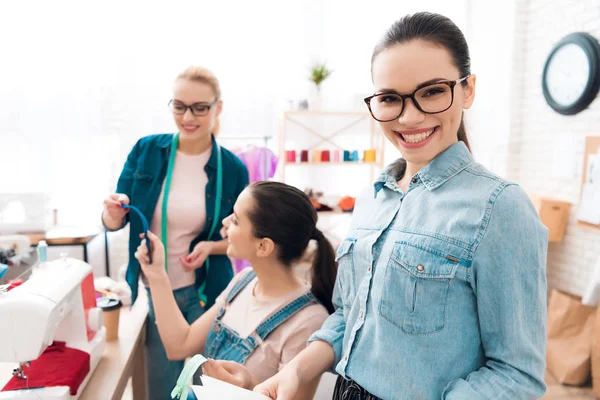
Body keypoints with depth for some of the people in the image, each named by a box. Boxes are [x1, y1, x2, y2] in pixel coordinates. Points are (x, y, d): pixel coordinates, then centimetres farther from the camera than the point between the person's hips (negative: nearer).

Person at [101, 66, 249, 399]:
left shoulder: (233, 169, -9)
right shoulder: (146, 150, -6)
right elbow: (117, 222, -1)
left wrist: (211, 247, -19)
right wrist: (114, 213, -23)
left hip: (204, 293, -1)